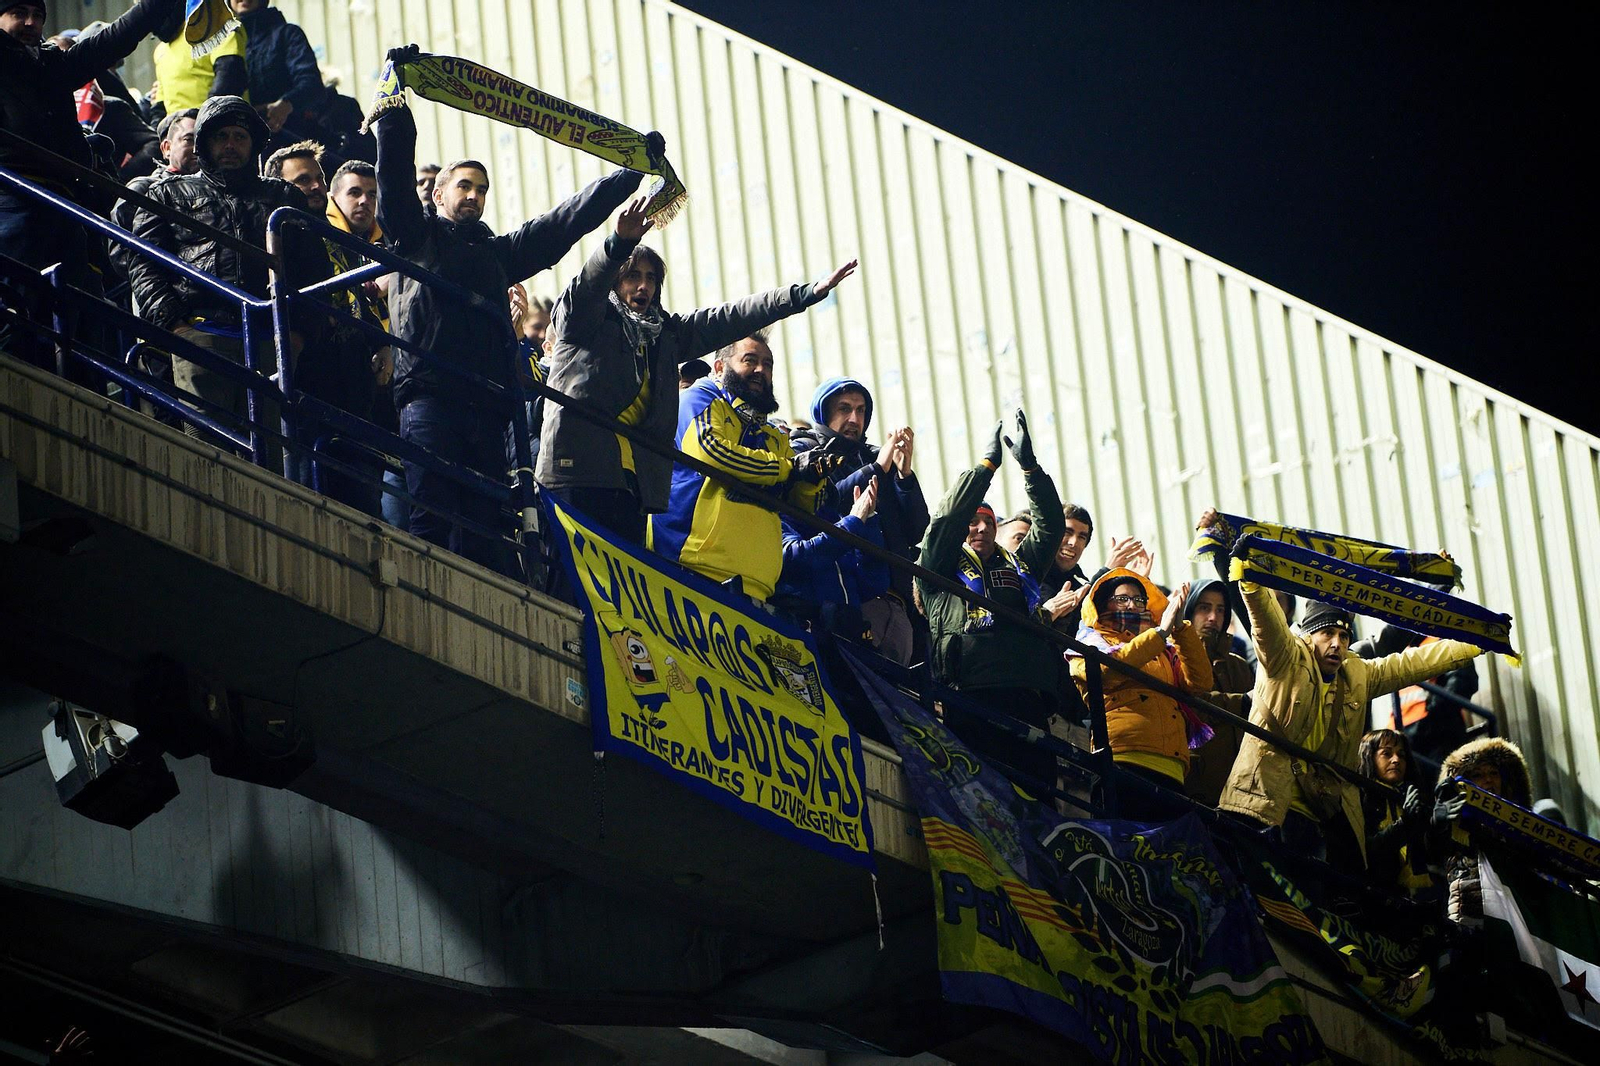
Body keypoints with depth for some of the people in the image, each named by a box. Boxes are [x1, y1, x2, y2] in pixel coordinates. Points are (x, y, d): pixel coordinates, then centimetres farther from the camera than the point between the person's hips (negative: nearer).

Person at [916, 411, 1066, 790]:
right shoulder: (941, 567, 16)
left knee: (1040, 789, -2)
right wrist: (987, 463, 5)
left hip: (1027, 698, 5)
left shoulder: (1018, 565, 29)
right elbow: (948, 517, 2)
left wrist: (1029, 464, 12)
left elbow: (1050, 523, 21)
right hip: (971, 697, -5)